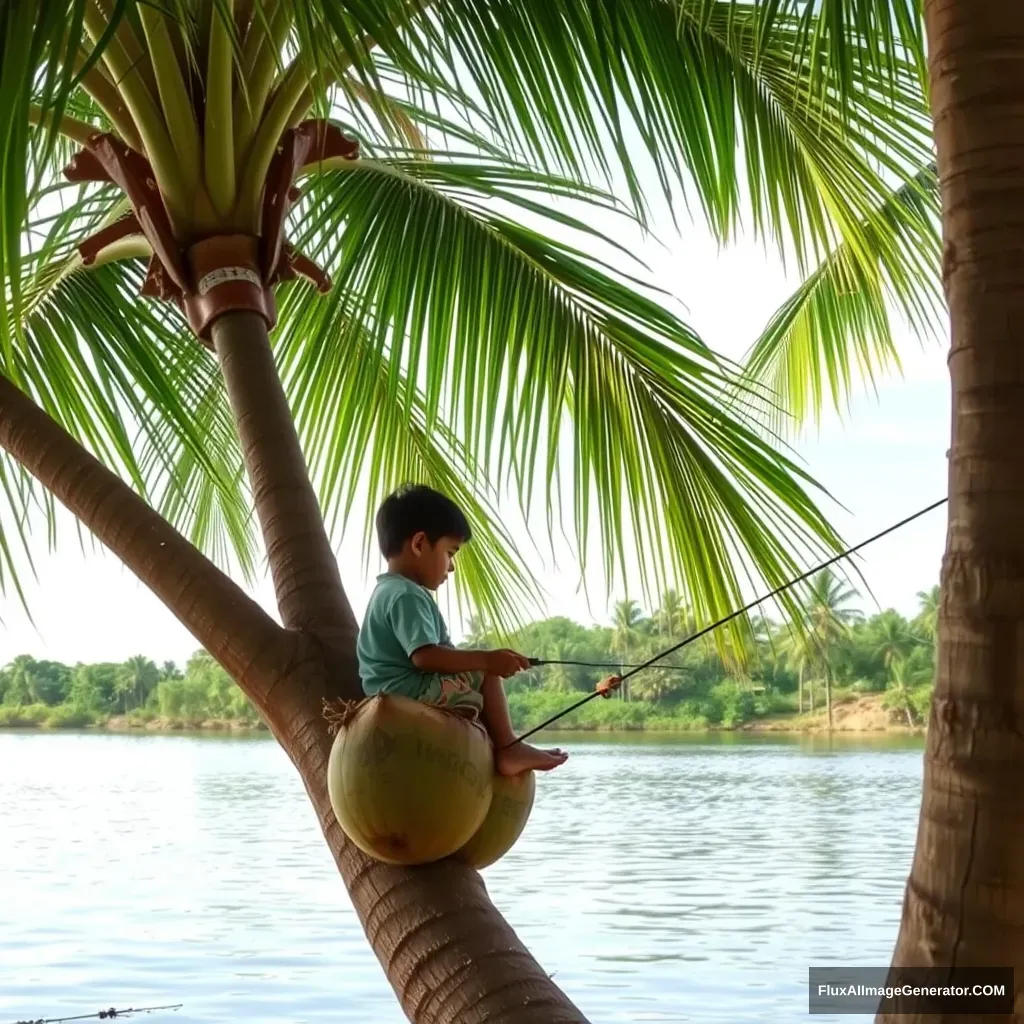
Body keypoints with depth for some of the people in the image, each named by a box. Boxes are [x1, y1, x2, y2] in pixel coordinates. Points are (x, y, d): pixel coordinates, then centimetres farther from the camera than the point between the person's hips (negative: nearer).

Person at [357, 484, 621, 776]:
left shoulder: (390, 591, 19)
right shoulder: (406, 595, -16)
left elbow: (438, 651, 19)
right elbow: (425, 657, -28)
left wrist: (486, 661, 11)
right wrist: (486, 660, -25)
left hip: (395, 696, 11)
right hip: (410, 694, -11)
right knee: (484, 674, -12)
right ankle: (507, 748, -10)